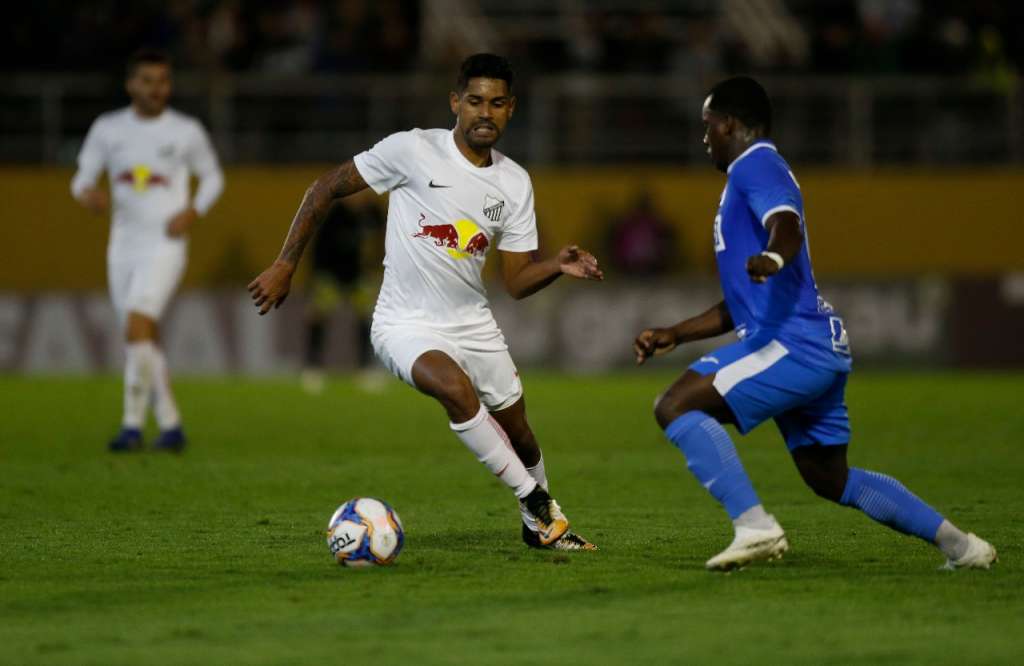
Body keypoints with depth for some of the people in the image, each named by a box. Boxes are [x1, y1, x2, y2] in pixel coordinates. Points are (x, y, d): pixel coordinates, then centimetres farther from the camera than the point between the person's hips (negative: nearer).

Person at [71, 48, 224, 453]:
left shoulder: (187, 132, 0)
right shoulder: (107, 128, 6)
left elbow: (213, 177, 12)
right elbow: (83, 177, 9)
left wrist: (193, 211, -6)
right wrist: (87, 193, -15)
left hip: (164, 248, -4)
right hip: (123, 248, 4)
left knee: (137, 328, -21)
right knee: (146, 342, 8)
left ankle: (132, 425, -17)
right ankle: (170, 426, 20)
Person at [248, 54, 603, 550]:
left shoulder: (515, 183, 3)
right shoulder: (412, 151, -12)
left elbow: (517, 281, 5)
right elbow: (325, 189, -4)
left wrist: (558, 266, -16)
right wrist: (284, 266, -7)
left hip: (473, 323, 5)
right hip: (406, 324, -5)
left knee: (518, 434, 10)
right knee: (457, 389, -33)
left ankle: (539, 526, 40)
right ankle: (537, 504, -19)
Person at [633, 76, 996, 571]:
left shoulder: (757, 165, -4)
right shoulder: (753, 175, 28)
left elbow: (787, 226, -28)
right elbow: (744, 304, 33)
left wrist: (772, 258, -50)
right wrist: (673, 335, 31)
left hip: (793, 344, -10)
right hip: (823, 350, 10)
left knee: (675, 407, -15)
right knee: (831, 479, 18)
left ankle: (754, 526, -23)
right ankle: (958, 544, 18)